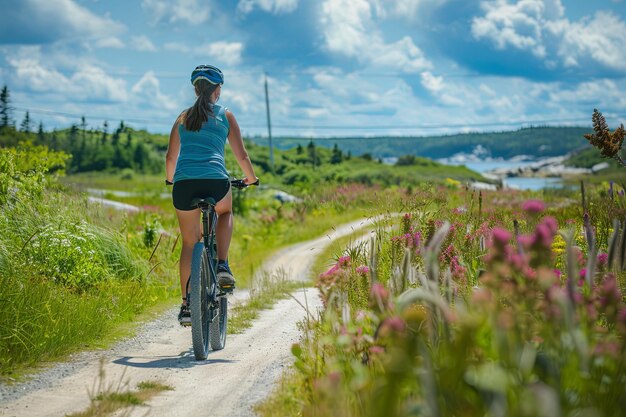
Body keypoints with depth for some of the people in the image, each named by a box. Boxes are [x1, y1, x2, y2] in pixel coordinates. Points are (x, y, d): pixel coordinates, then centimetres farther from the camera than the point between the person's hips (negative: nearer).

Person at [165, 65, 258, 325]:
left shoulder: (183, 117, 19)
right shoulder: (225, 115, 14)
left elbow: (170, 157, 21)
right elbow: (241, 155, 13)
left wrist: (170, 179, 41)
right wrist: (251, 178, 31)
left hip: (184, 183, 2)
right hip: (215, 181, -1)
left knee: (189, 243, 16)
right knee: (225, 211, 33)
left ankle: (186, 305, 13)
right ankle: (223, 267, 12)